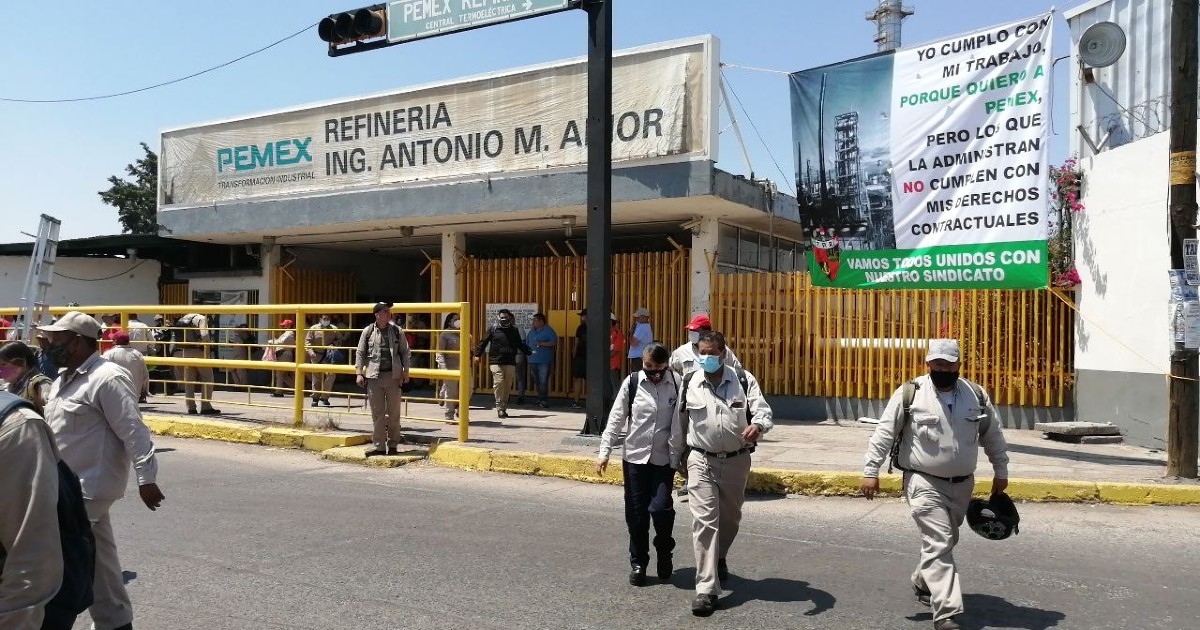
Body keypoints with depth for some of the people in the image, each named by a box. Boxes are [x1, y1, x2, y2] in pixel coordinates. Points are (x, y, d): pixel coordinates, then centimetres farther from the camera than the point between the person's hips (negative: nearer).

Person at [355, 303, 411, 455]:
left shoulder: (397, 331, 4)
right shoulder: (368, 331, 2)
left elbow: (406, 352, 8)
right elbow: (360, 353, 5)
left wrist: (406, 371, 2)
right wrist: (359, 373, -1)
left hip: (393, 376, 0)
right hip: (374, 376, 0)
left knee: (394, 413, 5)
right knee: (377, 414, 4)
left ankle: (393, 444, 16)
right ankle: (379, 446, 10)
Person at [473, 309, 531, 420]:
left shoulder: (514, 330, 12)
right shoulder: (493, 328, 4)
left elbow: (520, 345, 21)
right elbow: (483, 342, 7)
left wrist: (529, 352, 12)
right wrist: (477, 354, 1)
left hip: (510, 363, 3)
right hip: (496, 362, -3)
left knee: (508, 386, 4)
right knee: (498, 383, -13)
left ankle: (504, 408, 14)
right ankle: (500, 408, -7)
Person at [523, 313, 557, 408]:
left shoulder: (548, 330, -3)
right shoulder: (532, 331, 18)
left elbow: (554, 342, -12)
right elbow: (527, 343, 25)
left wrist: (541, 343, -16)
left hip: (544, 361, -7)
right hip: (533, 360, 7)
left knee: (543, 381, -10)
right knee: (536, 381, 8)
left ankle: (544, 400, -8)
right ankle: (540, 399, 16)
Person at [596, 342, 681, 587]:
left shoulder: (676, 384, -5)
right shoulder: (632, 383, -3)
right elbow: (616, 419, 1)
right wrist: (604, 452, -3)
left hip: (664, 458, -1)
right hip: (634, 456, 1)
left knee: (660, 508, -9)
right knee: (636, 512, 6)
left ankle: (664, 552, 20)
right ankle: (638, 562, 24)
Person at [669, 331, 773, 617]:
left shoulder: (744, 380, -4)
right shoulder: (688, 383, -1)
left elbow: (763, 410, -10)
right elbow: (679, 424, 10)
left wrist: (757, 425, -34)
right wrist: (677, 459, 17)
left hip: (736, 461, 1)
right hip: (701, 461, -1)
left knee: (730, 518, 19)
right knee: (704, 521, -9)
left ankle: (719, 558, 48)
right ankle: (707, 588, -7)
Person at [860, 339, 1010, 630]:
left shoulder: (977, 395, 1)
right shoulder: (909, 394, -11)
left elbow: (993, 436, 14)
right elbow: (884, 433, -9)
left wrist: (1001, 472, 16)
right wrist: (871, 471, -11)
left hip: (962, 484, 5)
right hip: (925, 484, -5)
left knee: (945, 541, 20)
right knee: (938, 544, -11)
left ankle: (923, 582, 43)